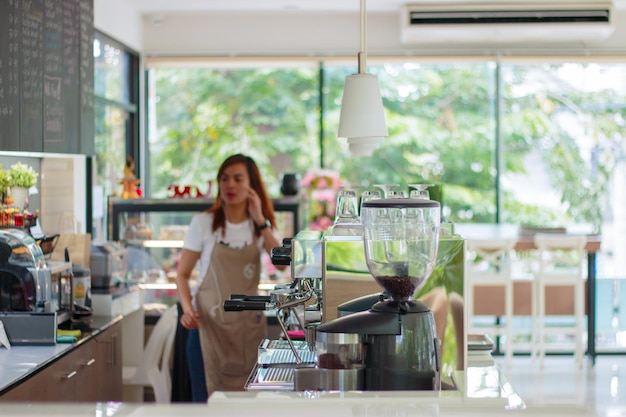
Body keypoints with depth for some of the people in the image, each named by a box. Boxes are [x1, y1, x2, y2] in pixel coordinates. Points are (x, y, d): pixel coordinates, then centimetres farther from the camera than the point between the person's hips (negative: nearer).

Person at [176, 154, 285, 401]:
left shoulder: (263, 227, 6)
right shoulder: (204, 223, -1)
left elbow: (282, 264, -11)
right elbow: (182, 274, 1)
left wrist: (260, 222, -13)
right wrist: (187, 309, -16)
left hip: (248, 325, 2)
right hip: (207, 324, -2)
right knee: (205, 399, -5)